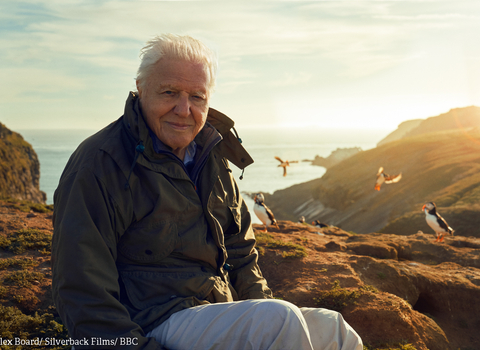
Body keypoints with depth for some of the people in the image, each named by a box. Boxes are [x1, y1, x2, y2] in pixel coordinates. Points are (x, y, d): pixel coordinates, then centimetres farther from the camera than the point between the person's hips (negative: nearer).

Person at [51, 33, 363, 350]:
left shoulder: (214, 157, 11)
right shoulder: (99, 162, -12)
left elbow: (239, 250, 20)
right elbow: (82, 291, -16)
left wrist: (262, 309, 6)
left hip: (222, 310, 8)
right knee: (281, 320, -28)